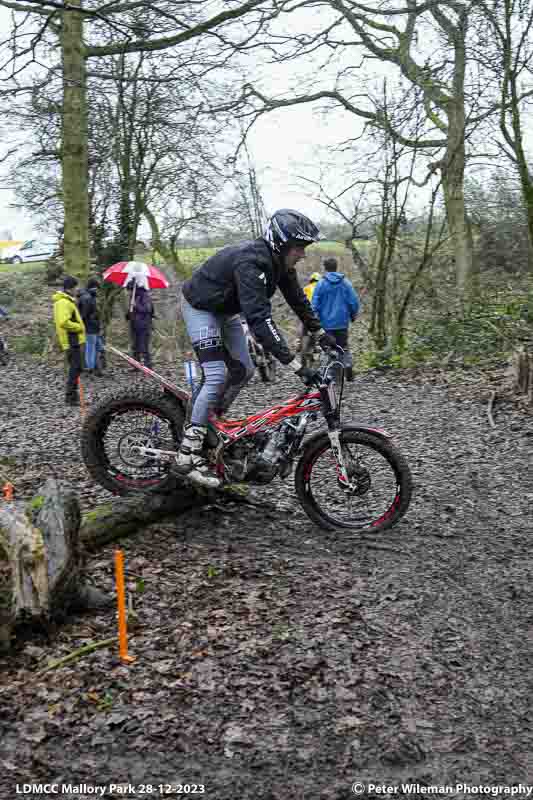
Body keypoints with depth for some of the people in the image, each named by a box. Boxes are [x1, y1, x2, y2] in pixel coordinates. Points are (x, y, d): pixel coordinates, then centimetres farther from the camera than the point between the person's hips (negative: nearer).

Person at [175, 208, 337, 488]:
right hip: (200, 307, -9)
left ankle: (213, 421, 25)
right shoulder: (250, 263, -37)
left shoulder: (279, 262, -10)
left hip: (225, 310, 9)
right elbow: (259, 318, -46)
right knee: (217, 375, -18)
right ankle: (187, 456, -16)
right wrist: (296, 365, -49)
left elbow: (297, 299, 5)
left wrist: (320, 333, 2)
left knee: (243, 371, 4)